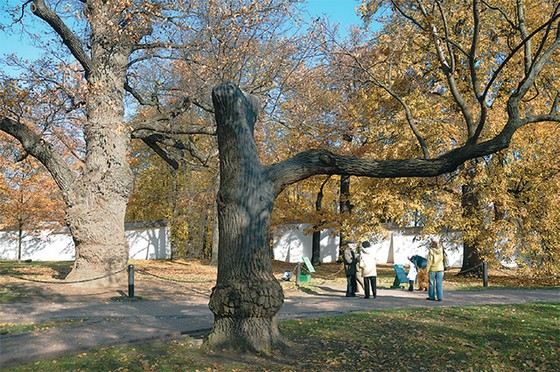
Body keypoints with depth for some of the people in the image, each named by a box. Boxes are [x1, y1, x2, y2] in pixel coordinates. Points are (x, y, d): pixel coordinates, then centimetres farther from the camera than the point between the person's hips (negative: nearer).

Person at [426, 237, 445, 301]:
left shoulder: (431, 251, -13)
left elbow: (430, 261, -14)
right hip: (440, 269, 4)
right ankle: (440, 297, 1)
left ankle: (432, 297, 10)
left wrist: (427, 269, -8)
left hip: (432, 269, -4)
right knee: (439, 284, 4)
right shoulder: (440, 249, -1)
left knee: (432, 283, 6)